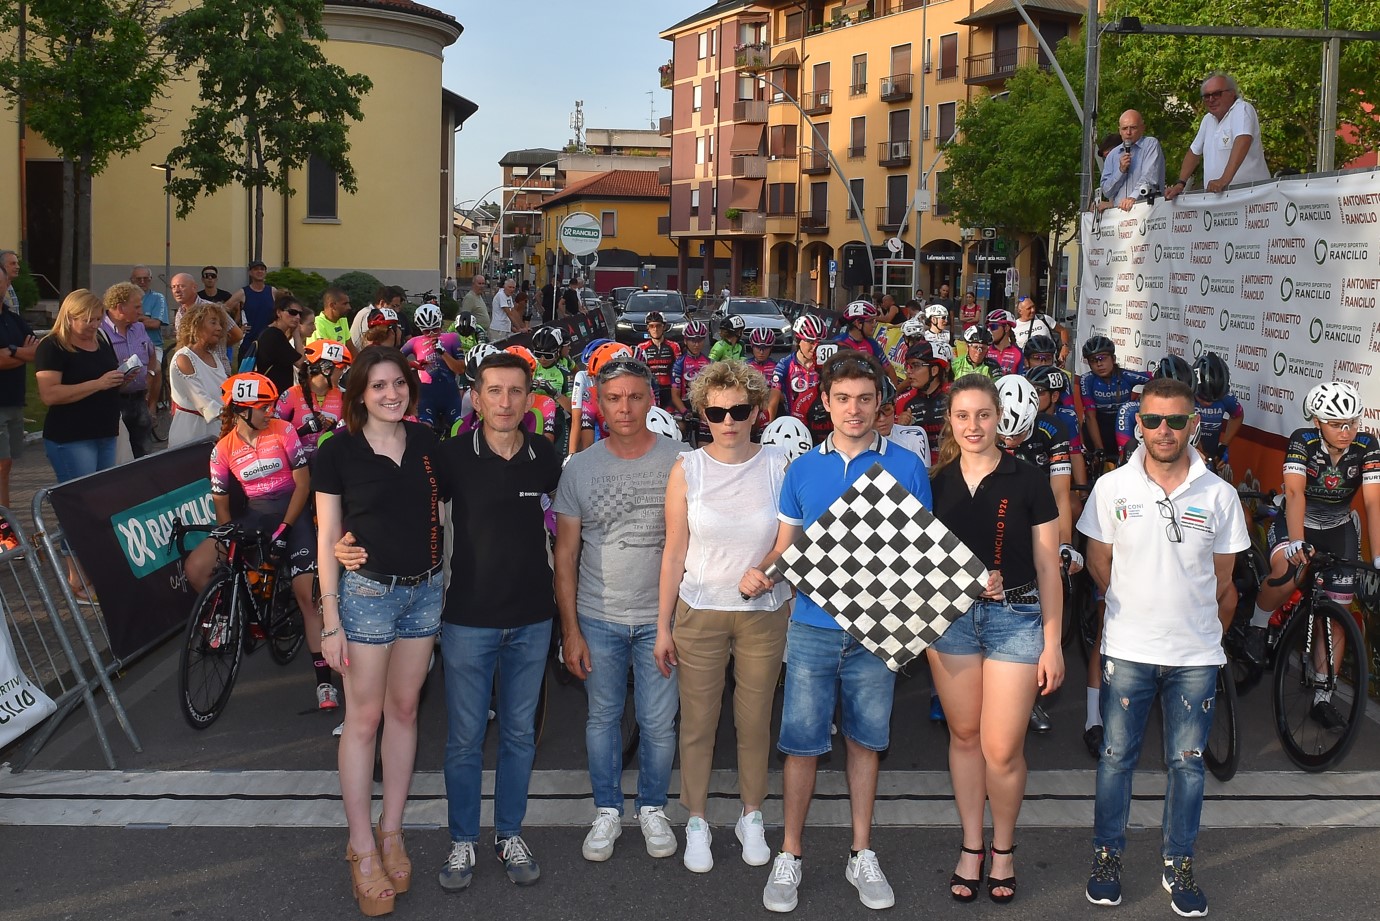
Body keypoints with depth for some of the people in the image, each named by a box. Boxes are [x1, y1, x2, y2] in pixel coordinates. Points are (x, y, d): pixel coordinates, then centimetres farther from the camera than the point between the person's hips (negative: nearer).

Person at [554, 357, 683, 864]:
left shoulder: (679, 460, -4)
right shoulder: (579, 469, -1)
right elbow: (565, 554, 2)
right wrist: (570, 630, -1)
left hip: (661, 617, -1)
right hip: (598, 617, 1)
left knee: (659, 722, 6)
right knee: (602, 717, 11)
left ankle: (653, 808, 27)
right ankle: (607, 811, 28)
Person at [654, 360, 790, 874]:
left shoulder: (778, 466, -2)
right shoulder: (688, 470, -2)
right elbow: (675, 552, 1)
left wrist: (801, 614, 0)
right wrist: (663, 625, 2)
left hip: (765, 613, 0)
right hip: (700, 612, 0)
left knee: (755, 720, 9)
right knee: (698, 721, 6)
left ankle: (751, 817, 28)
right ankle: (696, 822, 23)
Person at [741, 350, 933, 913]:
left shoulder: (905, 466, 1)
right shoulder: (802, 468, 5)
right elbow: (786, 544, 11)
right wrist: (760, 571, -10)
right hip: (812, 626, 1)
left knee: (865, 740, 11)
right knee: (802, 741, 3)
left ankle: (861, 855, 25)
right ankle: (789, 856, 17)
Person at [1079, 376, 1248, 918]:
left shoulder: (1218, 494, -2)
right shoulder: (1112, 487, -4)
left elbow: (1223, 580, 7)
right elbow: (1099, 564, 6)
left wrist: (1209, 632, 10)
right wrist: (1137, 607, 7)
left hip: (1196, 653, 1)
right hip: (1128, 649, -1)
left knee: (1187, 762, 9)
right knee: (1117, 756, 8)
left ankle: (1178, 863, 24)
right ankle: (1107, 856, 23)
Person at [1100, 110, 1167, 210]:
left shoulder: (1151, 144, 7)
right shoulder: (1113, 155, 20)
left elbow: (1149, 176, -9)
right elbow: (1106, 192, 14)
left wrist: (1133, 197, -24)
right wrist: (1121, 170, -1)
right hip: (1118, 210, 4)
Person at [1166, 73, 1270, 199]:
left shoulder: (1242, 109, -6)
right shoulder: (1208, 120, 17)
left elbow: (1243, 141, -22)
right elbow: (1194, 152, 26)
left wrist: (1225, 179, -33)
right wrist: (1180, 183, 13)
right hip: (1218, 197, 6)